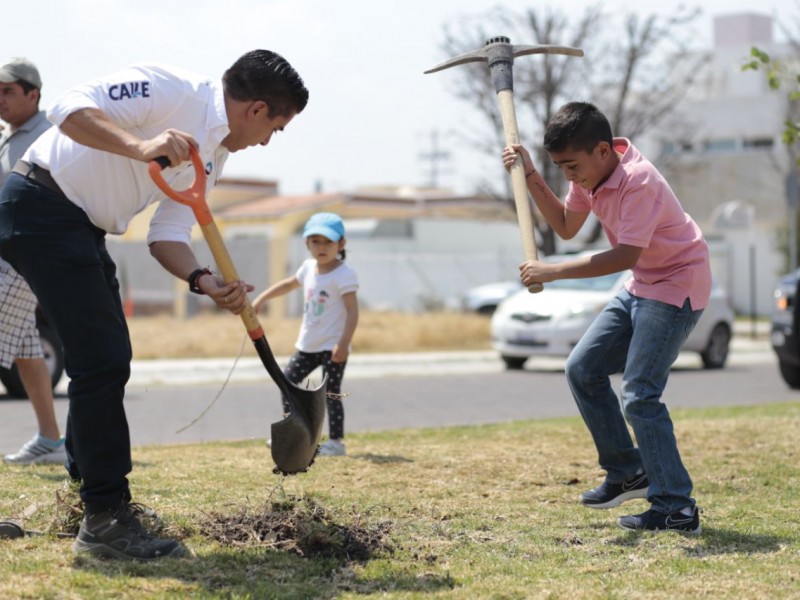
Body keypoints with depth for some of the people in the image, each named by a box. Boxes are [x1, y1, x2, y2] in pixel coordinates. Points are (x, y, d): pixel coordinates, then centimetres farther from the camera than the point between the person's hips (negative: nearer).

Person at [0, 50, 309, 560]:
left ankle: (86, 492, 32)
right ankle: (106, 518, -7)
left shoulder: (213, 153, 11)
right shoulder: (171, 90, -17)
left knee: (107, 359, 17)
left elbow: (168, 233, 8)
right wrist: (141, 147, -40)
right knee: (103, 359, -13)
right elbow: (69, 107, -26)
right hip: (41, 206, -10)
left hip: (83, 228, 10)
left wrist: (205, 281, -11)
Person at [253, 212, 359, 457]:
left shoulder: (344, 275, -16)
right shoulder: (309, 268, 6)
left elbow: (352, 311, -20)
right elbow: (289, 283, 26)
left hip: (332, 346, -8)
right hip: (308, 345, 8)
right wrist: (262, 298, 21)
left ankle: (336, 441, -1)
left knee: (331, 393, -8)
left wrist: (343, 344, -29)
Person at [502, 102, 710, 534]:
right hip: (640, 287, 10)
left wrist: (553, 271, -30)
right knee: (582, 370, 9)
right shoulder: (590, 172, 0)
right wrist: (532, 179, 0)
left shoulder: (638, 181, -27)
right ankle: (628, 472, 17)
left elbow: (626, 256, -32)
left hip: (677, 286, -10)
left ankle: (677, 510, -13)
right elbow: (567, 227, 12)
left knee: (638, 395, -16)